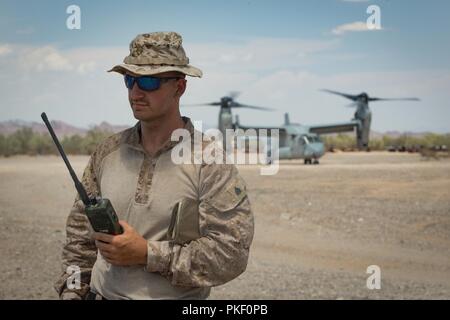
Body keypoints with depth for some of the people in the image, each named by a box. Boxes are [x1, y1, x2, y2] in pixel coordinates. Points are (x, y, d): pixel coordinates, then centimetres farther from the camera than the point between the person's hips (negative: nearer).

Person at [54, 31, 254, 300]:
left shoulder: (210, 163, -14)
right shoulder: (108, 152, 1)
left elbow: (232, 253, -20)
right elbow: (81, 230, 8)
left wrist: (148, 254, -22)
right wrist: (72, 292, 1)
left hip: (174, 297, -4)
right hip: (101, 293, 4)